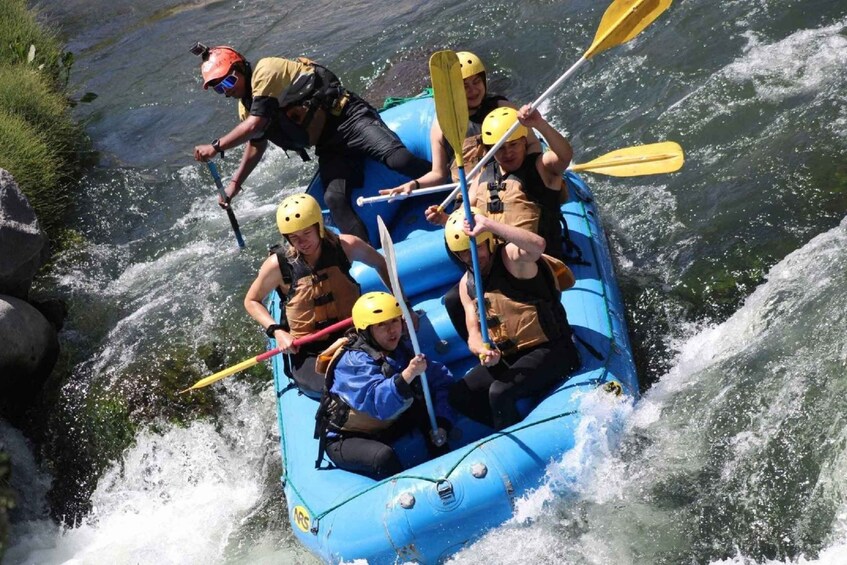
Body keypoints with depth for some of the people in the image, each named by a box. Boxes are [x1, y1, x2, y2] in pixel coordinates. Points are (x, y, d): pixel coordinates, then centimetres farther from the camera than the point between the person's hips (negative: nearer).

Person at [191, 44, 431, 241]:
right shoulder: (245, 107, 16)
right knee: (334, 198, -18)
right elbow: (256, 146, 31)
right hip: (329, 146, 7)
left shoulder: (265, 71, -12)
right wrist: (235, 183, 29)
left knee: (395, 155, -30)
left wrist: (216, 146, -11)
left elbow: (255, 124, -19)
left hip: (347, 117, -7)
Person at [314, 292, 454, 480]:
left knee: (429, 405, -12)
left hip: (384, 428, 7)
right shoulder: (355, 361, -25)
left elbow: (442, 380, -5)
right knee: (383, 456, -37)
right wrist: (408, 375, -54)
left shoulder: (402, 348, -5)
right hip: (344, 440, -7)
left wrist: (441, 422, -19)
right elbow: (380, 404, -40)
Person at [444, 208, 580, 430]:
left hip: (550, 351, -8)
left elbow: (538, 245, -40)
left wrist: (488, 224, -42)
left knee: (500, 392, -28)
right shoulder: (467, 284, 8)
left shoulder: (512, 257, -14)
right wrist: (483, 350, -20)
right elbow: (474, 334, 3)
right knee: (459, 396, 0)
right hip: (508, 359, 8)